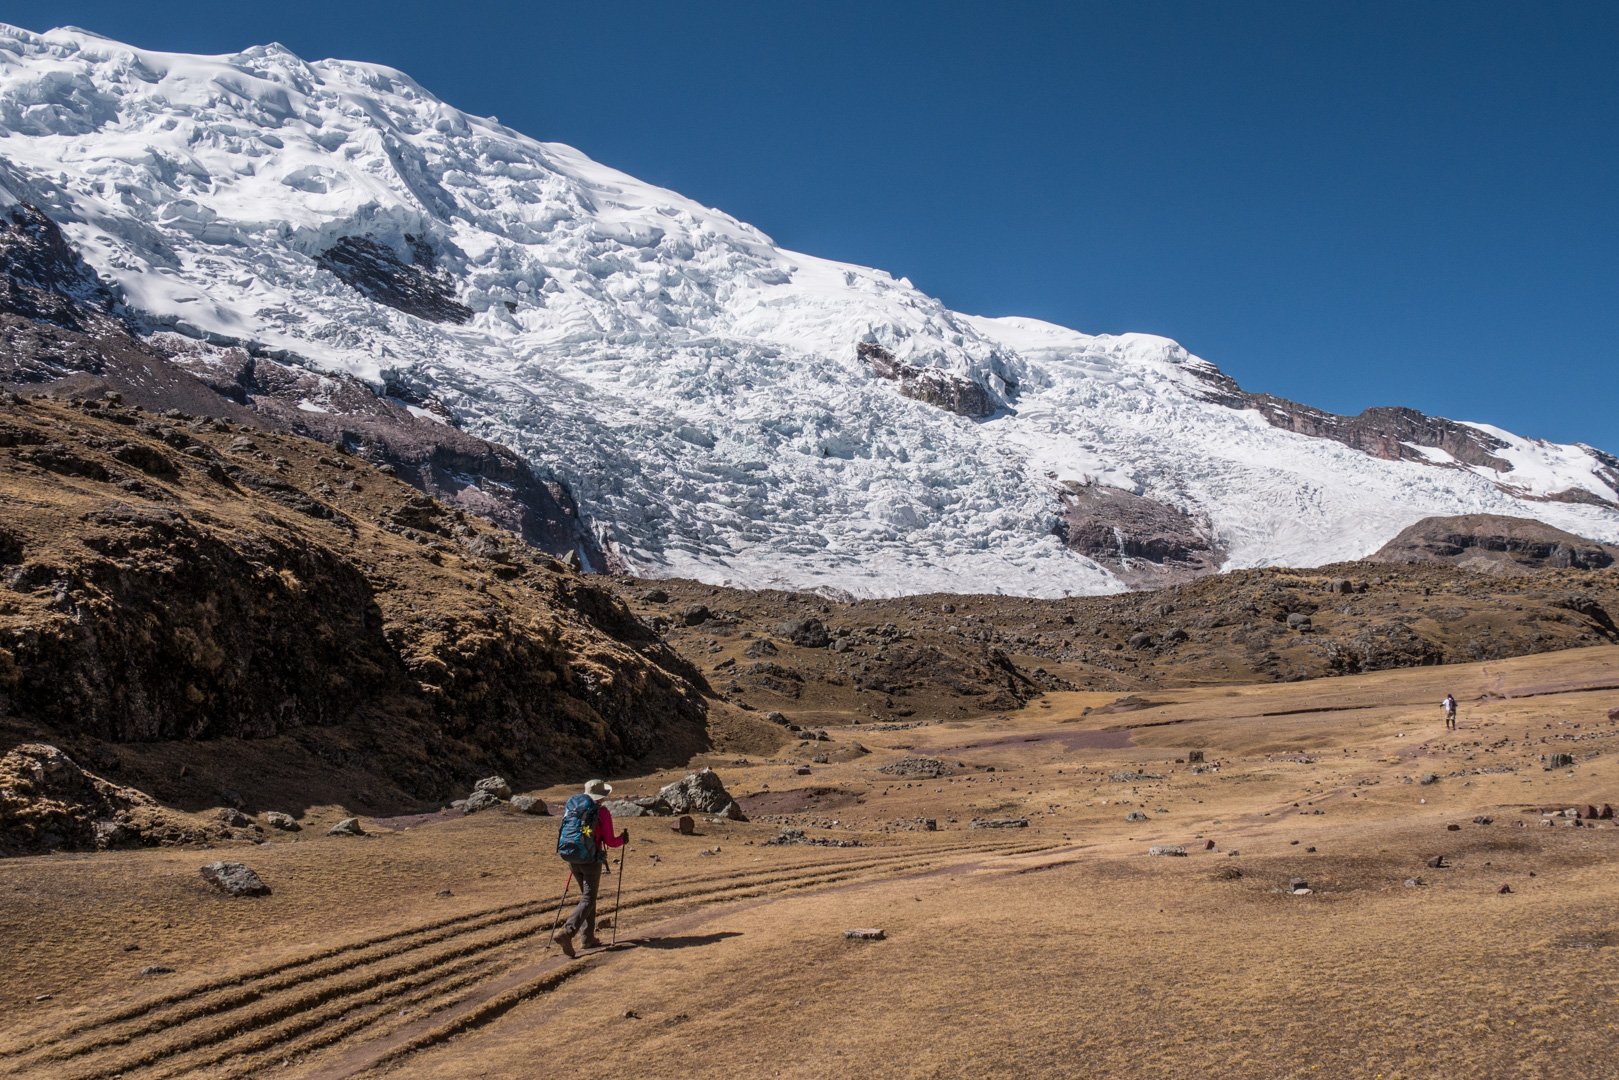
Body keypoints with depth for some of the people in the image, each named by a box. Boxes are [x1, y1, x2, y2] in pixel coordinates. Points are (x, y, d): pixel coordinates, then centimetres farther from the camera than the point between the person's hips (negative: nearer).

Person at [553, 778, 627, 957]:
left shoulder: (571, 807, 8)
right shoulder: (602, 812, -8)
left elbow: (565, 833, 14)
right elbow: (610, 842, -5)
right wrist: (623, 839, 15)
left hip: (572, 860, 6)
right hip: (590, 860, -6)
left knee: (587, 896, 20)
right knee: (588, 900, -3)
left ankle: (588, 937, 18)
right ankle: (566, 932, -21)